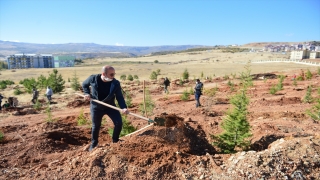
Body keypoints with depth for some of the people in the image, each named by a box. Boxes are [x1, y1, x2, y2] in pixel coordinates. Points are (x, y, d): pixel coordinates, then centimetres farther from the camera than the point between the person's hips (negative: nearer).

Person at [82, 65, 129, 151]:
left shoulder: (115, 83, -19)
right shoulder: (93, 78, -18)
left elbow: (119, 97, -19)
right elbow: (84, 84, 4)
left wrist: (123, 107, -35)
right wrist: (87, 93, -12)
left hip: (110, 106, 1)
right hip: (96, 107, 0)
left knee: (119, 122, -9)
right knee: (96, 126, 13)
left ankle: (115, 141, 17)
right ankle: (94, 143, 38)